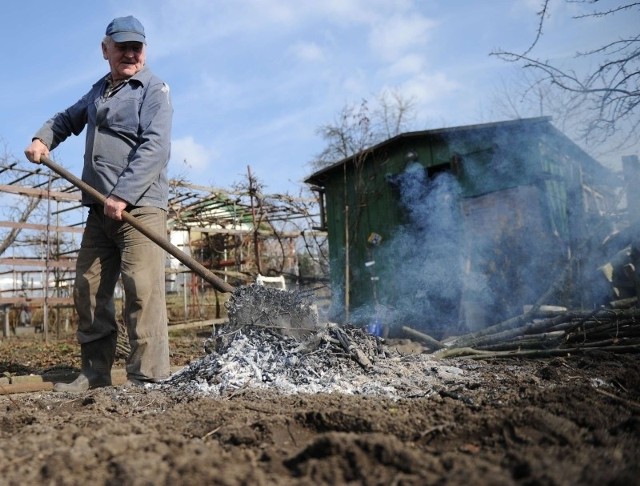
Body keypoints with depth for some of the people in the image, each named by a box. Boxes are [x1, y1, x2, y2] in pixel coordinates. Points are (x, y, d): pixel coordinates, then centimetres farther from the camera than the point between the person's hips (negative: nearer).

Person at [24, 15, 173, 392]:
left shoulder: (153, 89, 0)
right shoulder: (99, 91, 22)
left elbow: (155, 147, -13)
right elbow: (68, 120, 39)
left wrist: (123, 195, -21)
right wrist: (42, 139, 19)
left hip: (140, 206, -7)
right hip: (100, 209, 8)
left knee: (142, 291, -15)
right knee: (89, 290, 7)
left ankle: (148, 381, -12)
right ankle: (95, 374, 17)